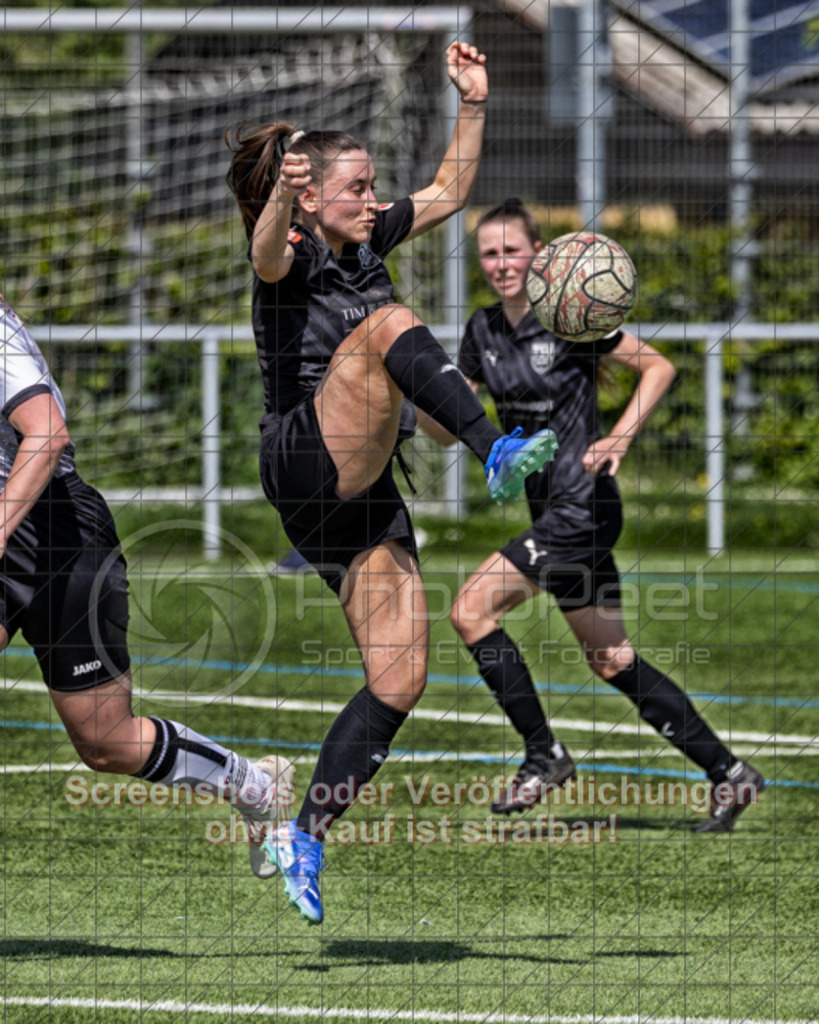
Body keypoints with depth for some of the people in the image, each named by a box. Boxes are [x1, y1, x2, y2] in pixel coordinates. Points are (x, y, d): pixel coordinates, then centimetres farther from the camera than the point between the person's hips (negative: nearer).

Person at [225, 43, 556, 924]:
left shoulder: (367, 245, 14)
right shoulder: (294, 256, -7)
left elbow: (450, 192, 25)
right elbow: (267, 251, -33)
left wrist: (474, 104, 13)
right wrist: (282, 194, -54)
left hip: (367, 496, 7)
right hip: (303, 467, -7)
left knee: (399, 681, -3)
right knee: (391, 324, -26)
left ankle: (304, 837, 5)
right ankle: (499, 457, -38)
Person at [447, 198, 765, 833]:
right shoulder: (485, 329, 9)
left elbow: (659, 366, -7)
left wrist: (619, 438, -19)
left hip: (583, 506, -8)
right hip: (549, 509, 8)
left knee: (473, 609, -14)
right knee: (611, 661, 10)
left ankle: (545, 756, -4)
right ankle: (729, 774, 17)